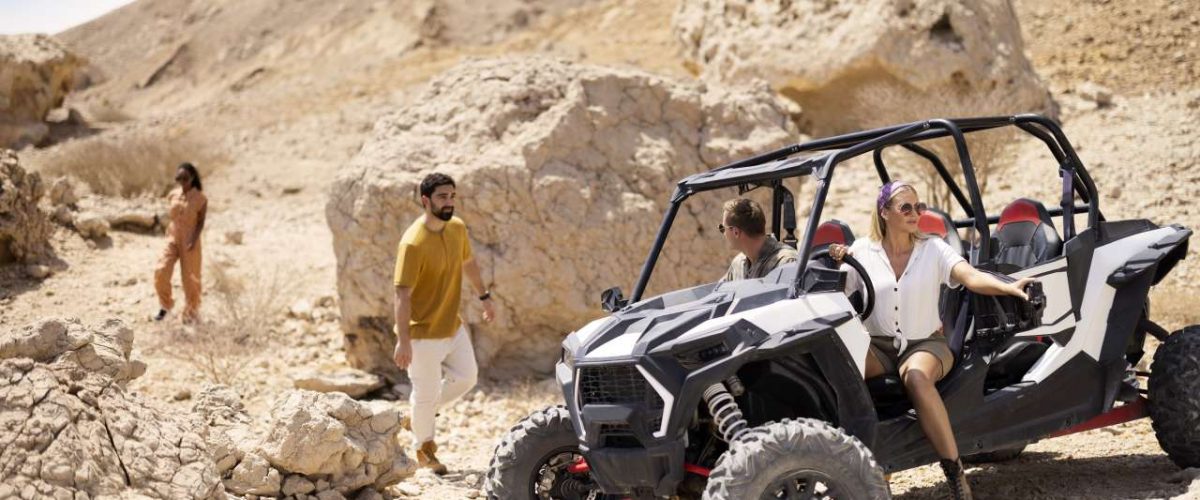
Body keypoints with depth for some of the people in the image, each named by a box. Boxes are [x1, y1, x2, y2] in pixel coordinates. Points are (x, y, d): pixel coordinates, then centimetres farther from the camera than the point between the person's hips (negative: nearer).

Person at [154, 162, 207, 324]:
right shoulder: (174, 195, 3)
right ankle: (165, 305, 12)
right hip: (172, 239, 4)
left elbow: (201, 222, -10)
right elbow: (171, 216, 13)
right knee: (161, 272, -10)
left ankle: (192, 311, 24)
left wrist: (194, 240, -22)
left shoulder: (200, 198, -11)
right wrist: (168, 235, 12)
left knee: (190, 277, 5)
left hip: (189, 242, -4)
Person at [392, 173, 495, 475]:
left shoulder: (457, 228, -3)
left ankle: (419, 417, 35)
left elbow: (468, 262, 17)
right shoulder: (413, 243, -26)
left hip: (453, 325, 7)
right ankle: (423, 449, 28)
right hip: (423, 332, -7)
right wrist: (403, 341, -29)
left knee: (466, 378, 15)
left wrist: (484, 296, 23)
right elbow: (402, 294, -27)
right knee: (426, 392, 5)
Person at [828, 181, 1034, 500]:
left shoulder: (933, 249, 2)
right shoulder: (863, 251, 5)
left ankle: (955, 472, -33)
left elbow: (972, 277, -14)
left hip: (926, 344, -1)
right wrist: (836, 265, -15)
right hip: (879, 346, 1)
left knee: (916, 376, -38)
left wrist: (1010, 288, -32)